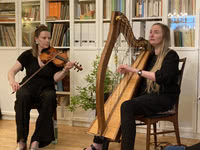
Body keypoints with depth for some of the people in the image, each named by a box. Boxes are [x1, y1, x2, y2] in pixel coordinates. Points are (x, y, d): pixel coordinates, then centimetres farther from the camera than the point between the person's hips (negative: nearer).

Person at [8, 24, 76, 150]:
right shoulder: (27, 55, 6)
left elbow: (56, 78, -4)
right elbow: (12, 71, 0)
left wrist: (65, 69, -24)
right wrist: (12, 81, -23)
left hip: (46, 88, 0)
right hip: (28, 86, 0)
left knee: (50, 98, -36)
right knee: (22, 96, -36)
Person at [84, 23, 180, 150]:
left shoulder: (171, 56, -5)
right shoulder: (149, 55, 16)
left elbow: (162, 77, -22)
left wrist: (135, 70, -22)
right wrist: (127, 71, -1)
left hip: (164, 98, -7)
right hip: (146, 95, 7)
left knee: (127, 106, -31)